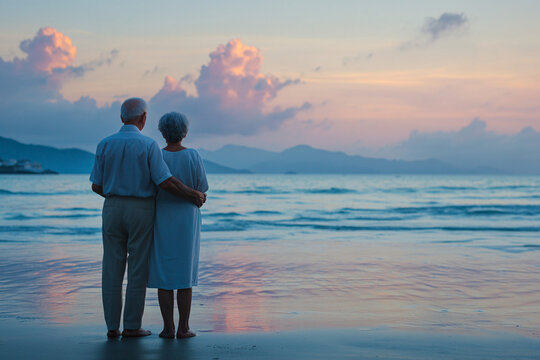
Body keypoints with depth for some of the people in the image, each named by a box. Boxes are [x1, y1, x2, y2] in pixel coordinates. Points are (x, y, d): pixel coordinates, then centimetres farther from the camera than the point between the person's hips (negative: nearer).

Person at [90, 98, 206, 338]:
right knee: (137, 270, 4)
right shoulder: (148, 145, -9)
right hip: (141, 211, -3)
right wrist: (194, 195, -2)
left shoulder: (105, 145, 0)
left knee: (112, 270, 6)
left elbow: (96, 186, 4)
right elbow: (166, 182, -16)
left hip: (113, 210, 3)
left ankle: (112, 327, 8)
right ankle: (132, 326, 7)